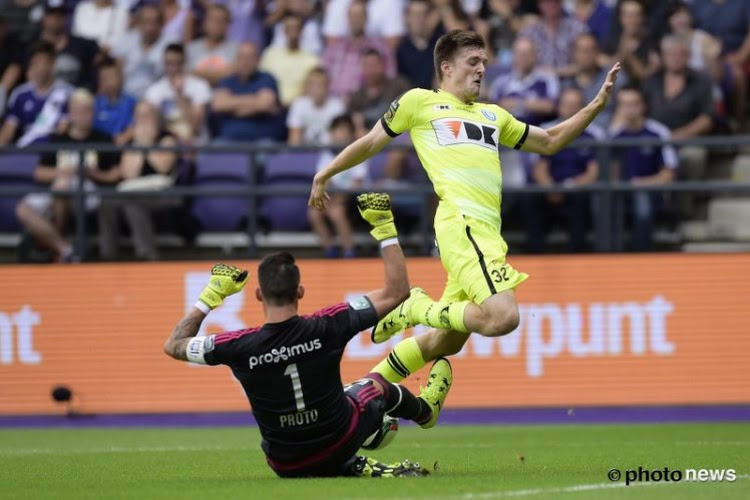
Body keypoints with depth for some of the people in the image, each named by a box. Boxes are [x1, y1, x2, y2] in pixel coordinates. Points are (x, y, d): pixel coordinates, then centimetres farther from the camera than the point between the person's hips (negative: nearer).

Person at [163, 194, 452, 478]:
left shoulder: (239, 347, -23)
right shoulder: (327, 327, -25)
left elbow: (174, 345, -5)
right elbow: (396, 291, -14)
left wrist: (210, 296, 3)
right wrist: (385, 228, -8)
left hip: (285, 465, -1)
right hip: (339, 445, 1)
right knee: (375, 384, 32)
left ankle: (356, 468, 15)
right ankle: (425, 411, 64)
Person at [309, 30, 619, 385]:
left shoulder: (493, 115, 28)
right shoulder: (420, 102, 11)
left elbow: (549, 141, 36)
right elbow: (371, 143, 21)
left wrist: (597, 104, 27)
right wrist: (324, 175, 27)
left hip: (487, 232, 8)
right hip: (461, 224, -8)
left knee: (447, 340, 11)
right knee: (502, 317, -27)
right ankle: (418, 309, -5)